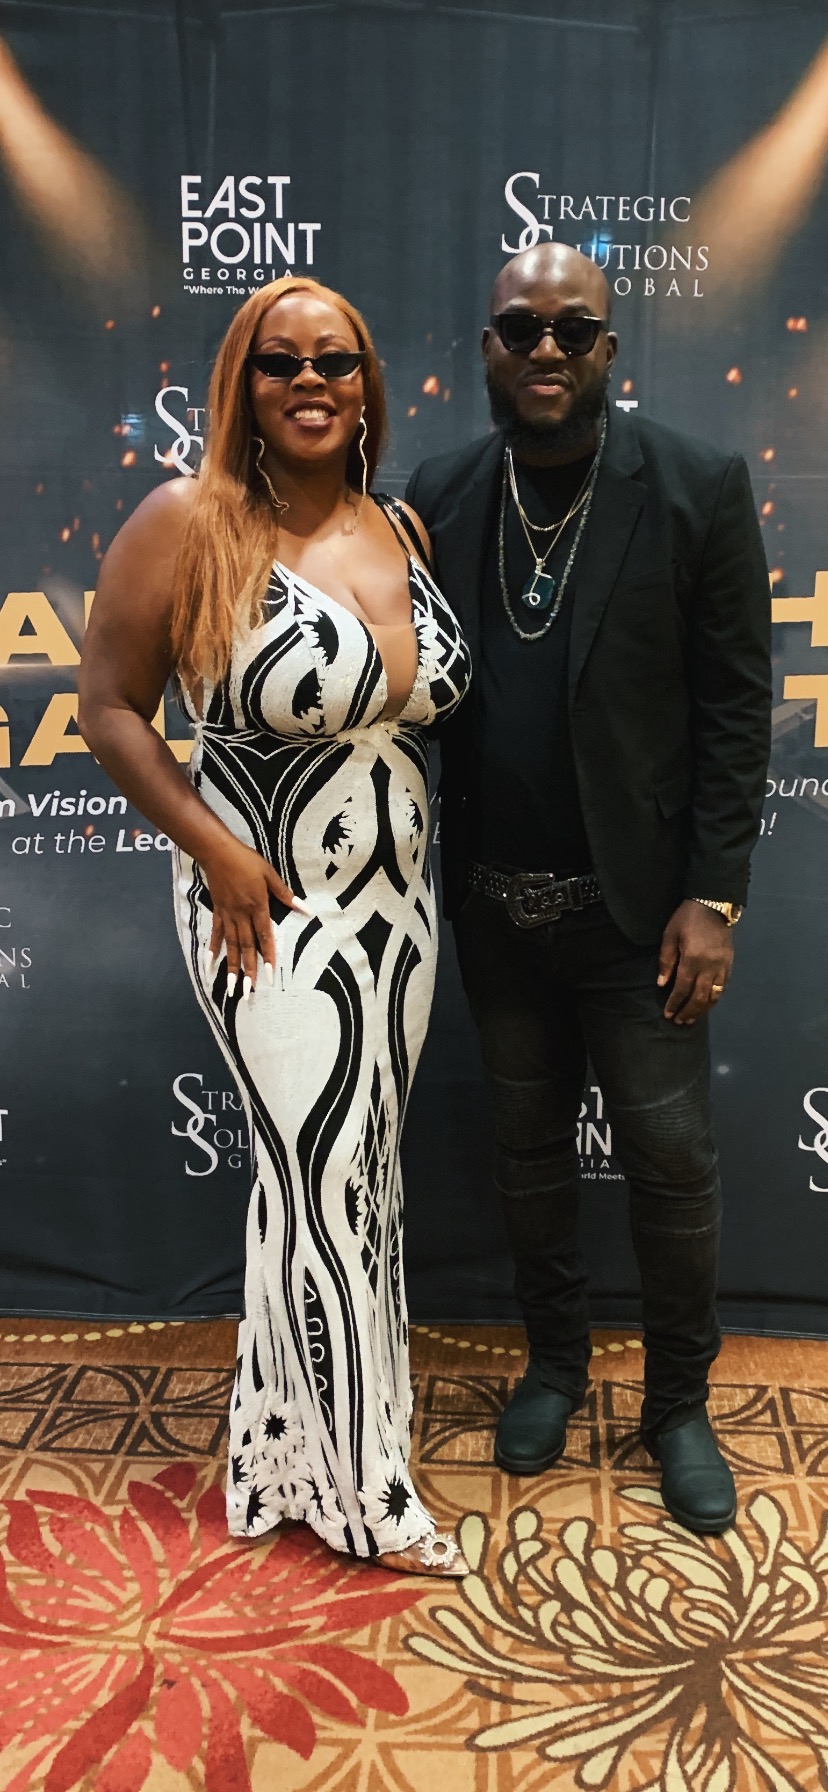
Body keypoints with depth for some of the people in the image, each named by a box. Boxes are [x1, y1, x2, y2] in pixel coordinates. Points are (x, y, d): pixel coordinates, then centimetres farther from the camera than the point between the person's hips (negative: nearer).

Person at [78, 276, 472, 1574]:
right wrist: (217, 851, -16)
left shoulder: (403, 529, 7)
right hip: (272, 905, -6)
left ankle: (291, 1429, 36)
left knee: (353, 1168, 14)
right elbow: (108, 708, -8)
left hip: (399, 900, 6)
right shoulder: (190, 524, -11)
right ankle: (359, 1484, 20)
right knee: (323, 1169, -1)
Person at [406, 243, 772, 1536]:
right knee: (528, 1151, 16)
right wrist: (433, 877, 0)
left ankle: (680, 1404, 30)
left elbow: (735, 706, -7)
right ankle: (555, 1361, 39)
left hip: (636, 904, -3)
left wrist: (713, 896, -11)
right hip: (497, 906, 3)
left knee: (672, 1163, 7)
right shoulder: (439, 497, 2)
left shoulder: (696, 489, -7)